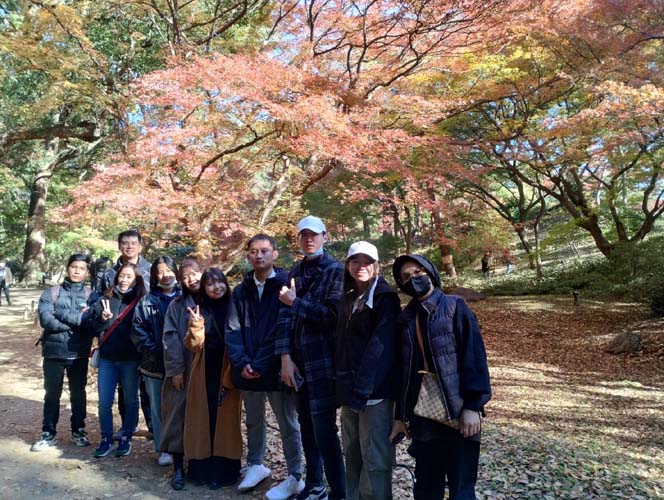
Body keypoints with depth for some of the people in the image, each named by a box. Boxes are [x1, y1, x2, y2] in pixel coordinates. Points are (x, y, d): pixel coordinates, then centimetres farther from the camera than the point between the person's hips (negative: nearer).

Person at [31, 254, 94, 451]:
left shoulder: (91, 295, 0)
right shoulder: (51, 293, -1)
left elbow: (90, 321, -15)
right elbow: (46, 320, -15)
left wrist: (61, 313, -18)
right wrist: (77, 320, -18)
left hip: (79, 353, 0)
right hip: (54, 351, 0)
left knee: (78, 393, 13)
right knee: (52, 394, 11)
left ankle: (78, 431, 28)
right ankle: (48, 434, 25)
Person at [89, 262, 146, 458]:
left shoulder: (141, 301, -3)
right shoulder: (106, 299, 5)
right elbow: (94, 327, 5)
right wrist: (102, 319, -15)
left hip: (130, 359, -2)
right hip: (107, 358, 2)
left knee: (131, 401, 9)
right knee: (104, 402, 6)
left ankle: (126, 438, 25)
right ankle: (106, 438, 24)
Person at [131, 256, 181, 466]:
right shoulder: (147, 301, 6)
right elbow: (137, 329, 2)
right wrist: (153, 350, -7)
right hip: (155, 365, 1)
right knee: (158, 408, 7)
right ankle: (164, 449, 19)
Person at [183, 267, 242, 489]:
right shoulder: (200, 310, 4)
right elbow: (193, 346, -1)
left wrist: (233, 375, -8)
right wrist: (195, 325, -19)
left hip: (228, 374, -2)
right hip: (204, 375, 2)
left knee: (226, 420, 4)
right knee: (203, 419, 8)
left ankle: (224, 471, 16)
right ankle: (203, 468, 22)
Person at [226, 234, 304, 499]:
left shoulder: (286, 284, -8)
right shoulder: (241, 291, 9)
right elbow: (232, 330, 5)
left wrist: (262, 364, -15)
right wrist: (242, 362, -10)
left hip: (277, 368, -5)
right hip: (248, 369, 5)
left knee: (288, 423, 5)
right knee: (253, 421, 20)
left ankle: (295, 477, 18)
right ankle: (255, 465, 39)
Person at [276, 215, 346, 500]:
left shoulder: (336, 271, -4)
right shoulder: (295, 272, 12)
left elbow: (332, 315, -15)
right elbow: (285, 316, 5)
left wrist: (296, 302, -10)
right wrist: (285, 357, -5)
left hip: (323, 362, -6)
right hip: (299, 361, 6)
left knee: (324, 429, -5)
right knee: (307, 425, 15)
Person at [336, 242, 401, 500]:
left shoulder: (385, 298, -8)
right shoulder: (348, 299, 14)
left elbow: (380, 347, -16)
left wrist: (363, 389, -21)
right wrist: (343, 387, 11)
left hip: (375, 390, -7)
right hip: (350, 389, 7)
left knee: (374, 459, 0)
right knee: (352, 457, 15)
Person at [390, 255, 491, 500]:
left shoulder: (455, 307, -2)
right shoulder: (407, 318, 11)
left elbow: (474, 355, -8)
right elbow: (404, 369, 14)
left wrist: (473, 405, -15)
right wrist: (400, 415, 13)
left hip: (458, 413, -4)